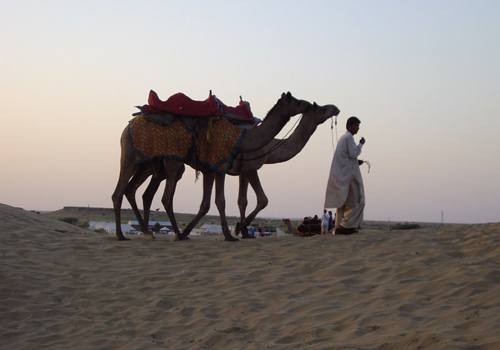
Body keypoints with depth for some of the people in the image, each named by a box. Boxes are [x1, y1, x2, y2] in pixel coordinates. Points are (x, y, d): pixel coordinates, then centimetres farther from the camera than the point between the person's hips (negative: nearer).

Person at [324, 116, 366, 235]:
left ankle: (339, 227, 7)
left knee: (342, 203, 9)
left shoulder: (343, 138, 21)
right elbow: (353, 154, -18)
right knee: (356, 202, -9)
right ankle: (346, 225, -14)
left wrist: (357, 162, 15)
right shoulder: (349, 137, -9)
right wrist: (360, 144, -4)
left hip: (340, 176, 10)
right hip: (348, 175, -10)